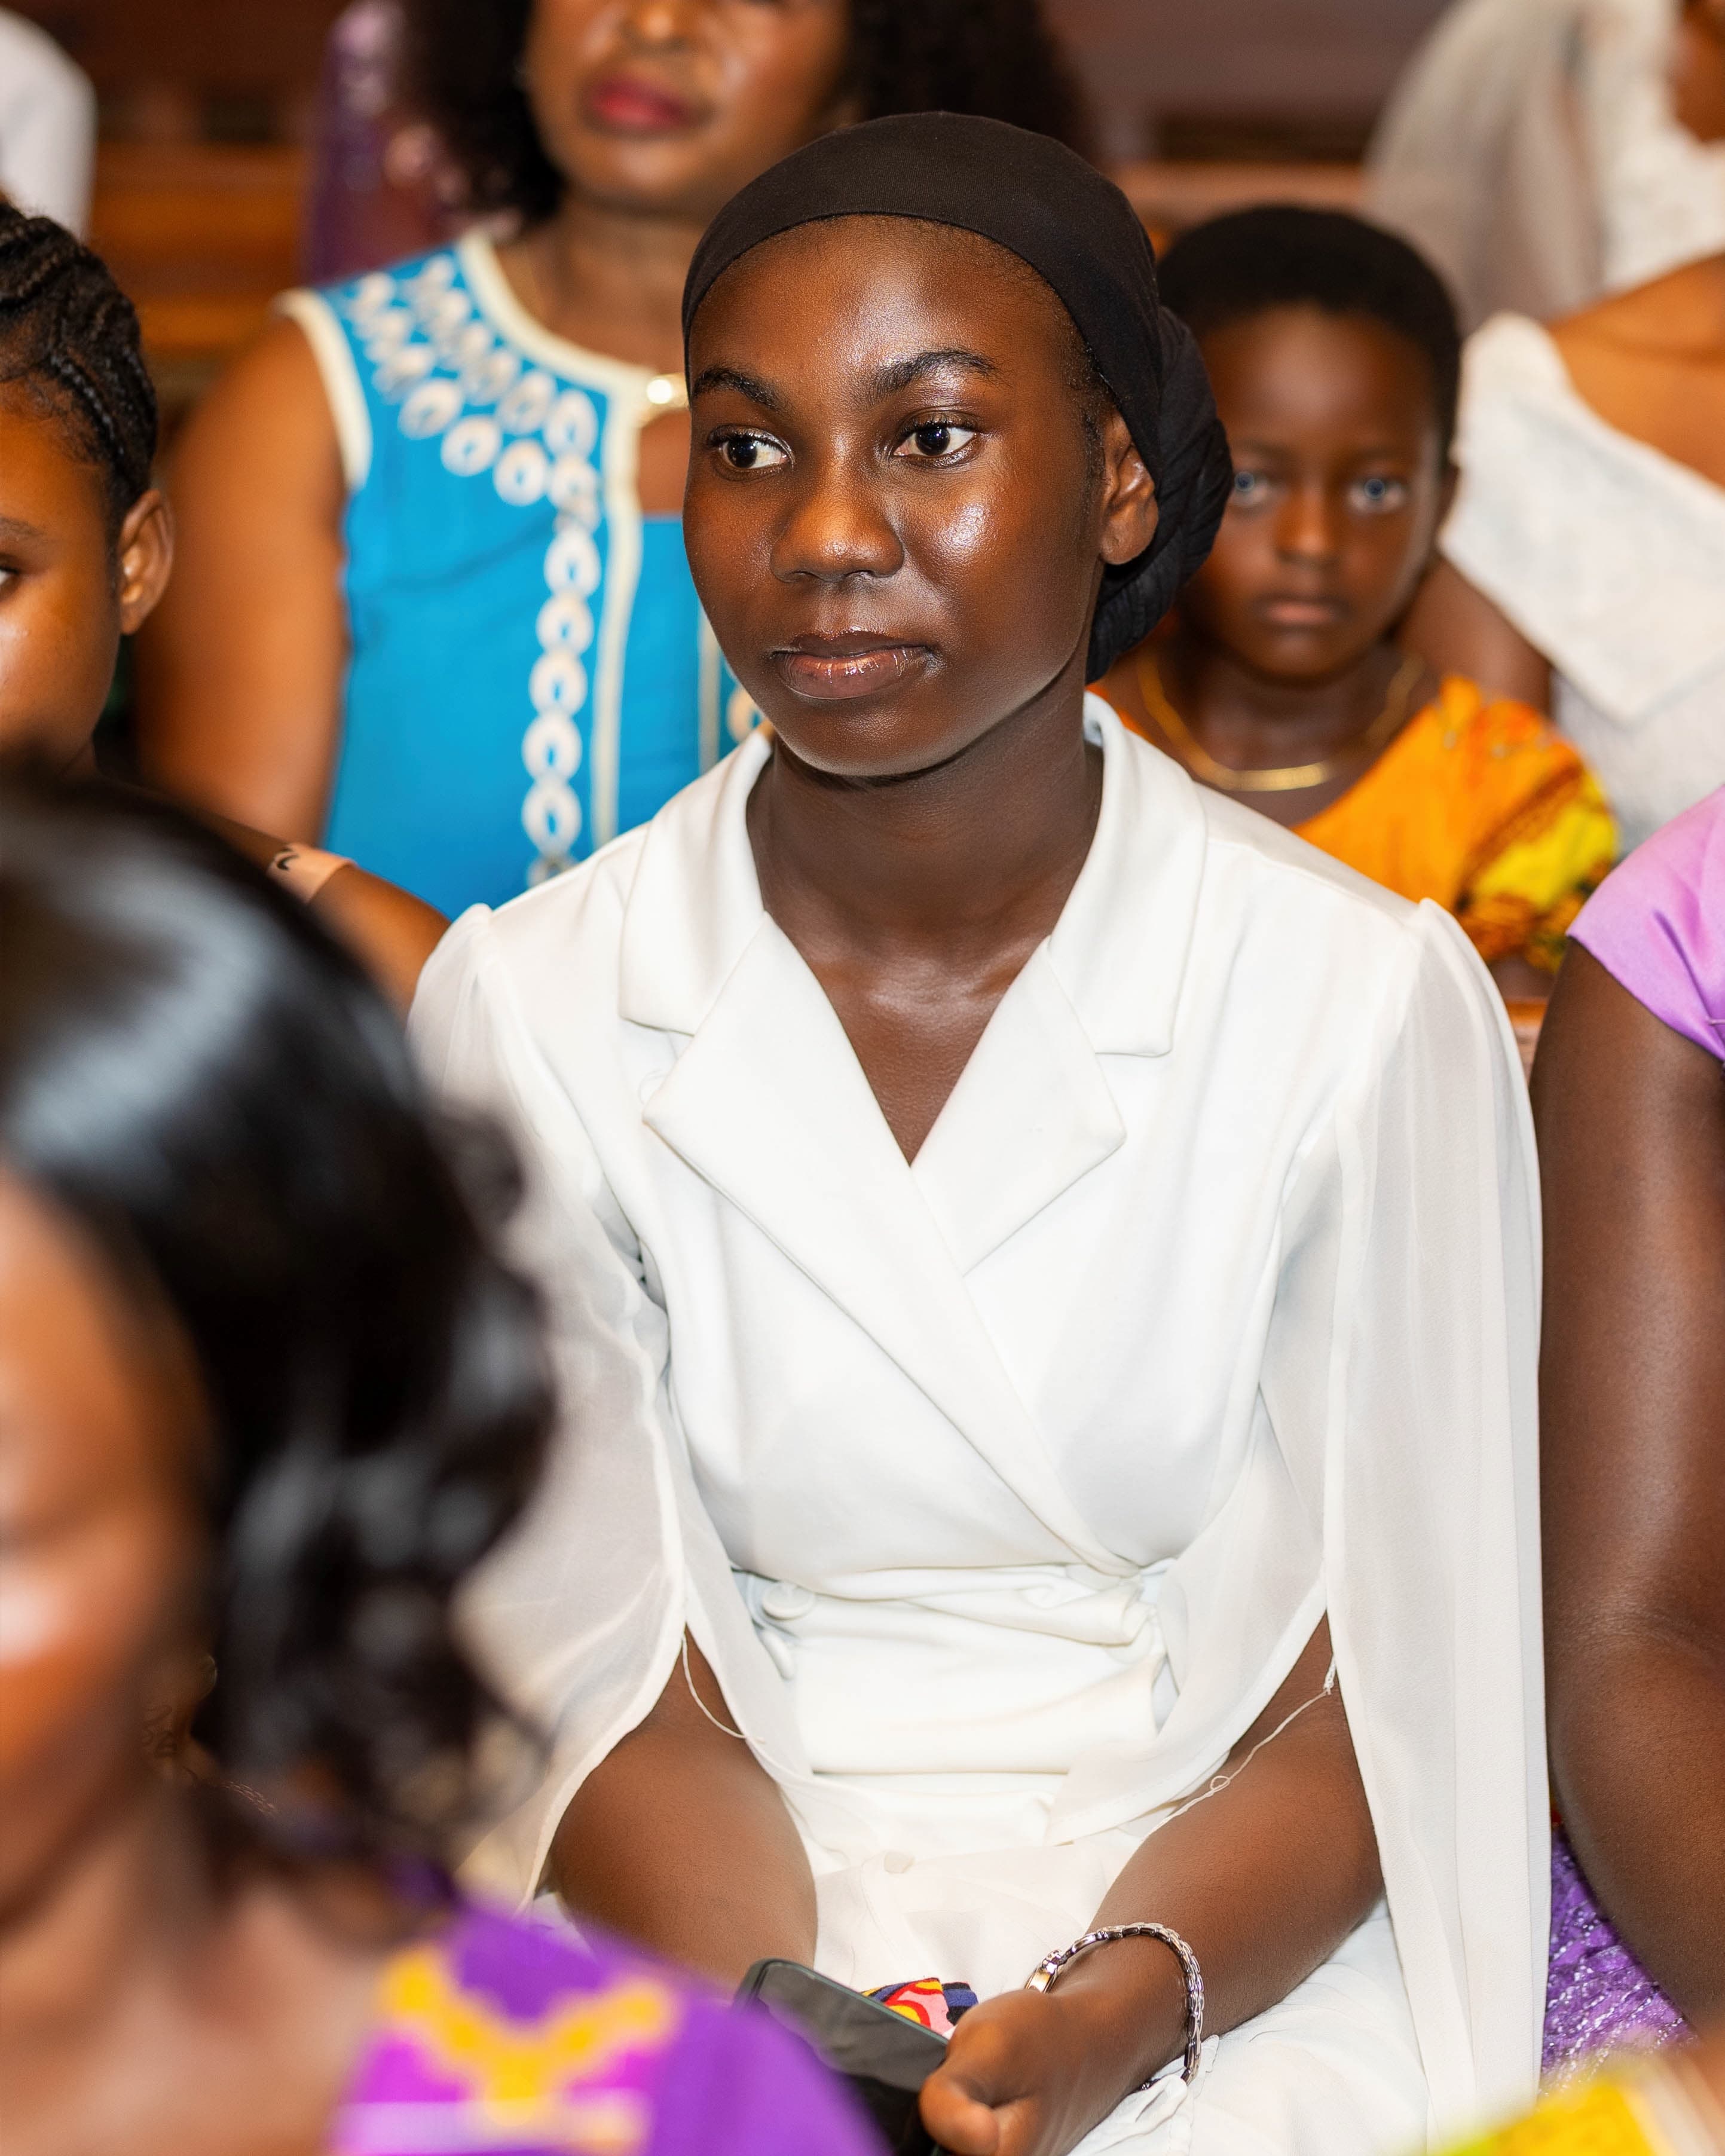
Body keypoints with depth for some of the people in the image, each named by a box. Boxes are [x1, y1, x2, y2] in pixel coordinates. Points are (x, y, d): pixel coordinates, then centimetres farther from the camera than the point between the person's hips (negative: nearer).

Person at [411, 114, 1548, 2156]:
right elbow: (619, 1695, -2)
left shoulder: (1366, 999, -4)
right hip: (732, 1929, 1)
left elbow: (1370, 1704, -2)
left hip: (1238, 1982, -1)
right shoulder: (530, 1010, -1)